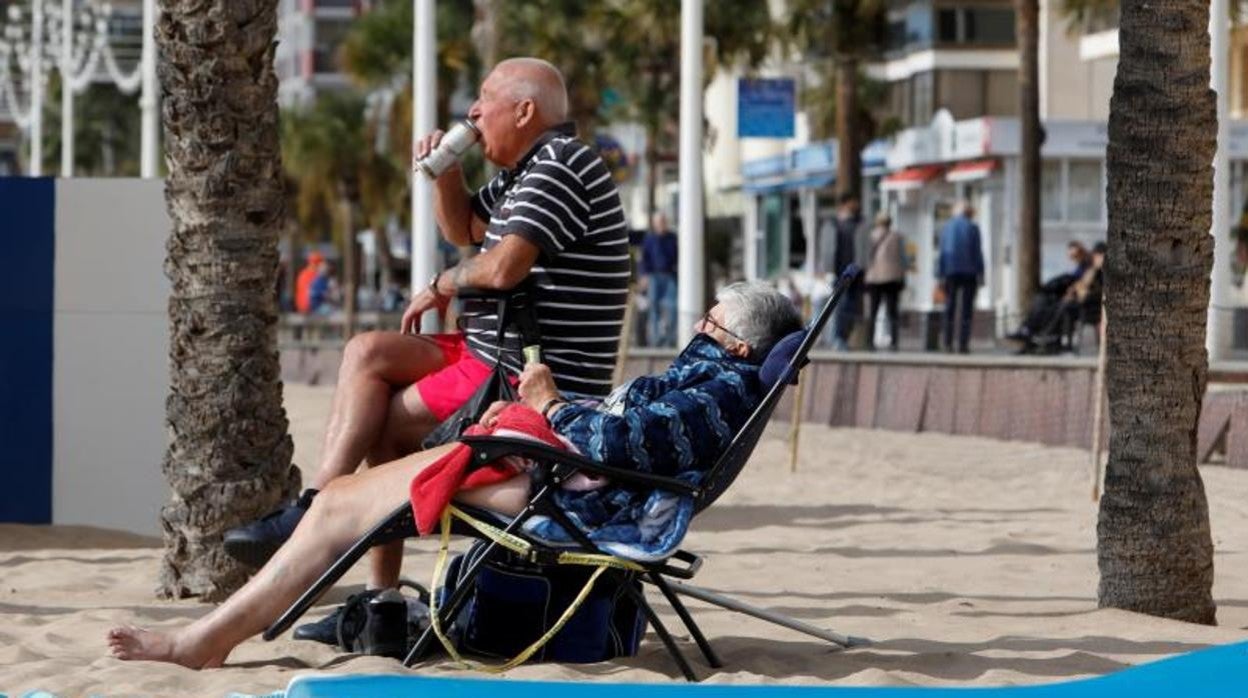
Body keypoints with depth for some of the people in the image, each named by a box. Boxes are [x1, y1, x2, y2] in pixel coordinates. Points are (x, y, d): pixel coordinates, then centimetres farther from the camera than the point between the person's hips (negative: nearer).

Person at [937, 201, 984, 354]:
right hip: (969, 272, -2)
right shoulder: (972, 228, -3)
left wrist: (941, 275, 5)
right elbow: (977, 252, -6)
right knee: (966, 309, -1)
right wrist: (980, 274, -3)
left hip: (951, 272, 3)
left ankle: (948, 343, 2)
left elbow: (942, 252, 4)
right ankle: (963, 344, -6)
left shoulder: (947, 227, 6)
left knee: (949, 308, 8)